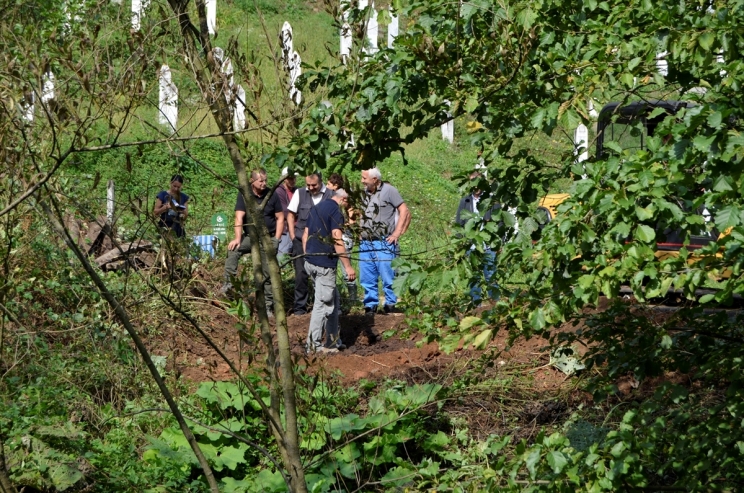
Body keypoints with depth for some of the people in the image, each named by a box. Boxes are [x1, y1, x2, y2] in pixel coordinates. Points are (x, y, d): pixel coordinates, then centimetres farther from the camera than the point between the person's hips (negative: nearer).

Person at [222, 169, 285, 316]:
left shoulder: (271, 195, -3)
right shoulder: (244, 194, -6)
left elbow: (280, 218, 3)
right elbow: (239, 217, -13)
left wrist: (276, 240, -5)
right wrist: (238, 239, -22)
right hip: (249, 236, 0)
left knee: (268, 273, -1)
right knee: (233, 249, -29)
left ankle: (268, 306, 7)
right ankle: (228, 283, -25)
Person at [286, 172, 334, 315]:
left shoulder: (330, 195, -2)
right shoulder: (300, 193, 3)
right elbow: (290, 215, 9)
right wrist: (293, 236, 2)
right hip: (301, 240, 1)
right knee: (301, 274, 1)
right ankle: (299, 306, 9)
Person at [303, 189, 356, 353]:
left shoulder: (316, 208, 15)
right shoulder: (336, 211, -13)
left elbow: (305, 235, 18)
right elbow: (337, 240, -20)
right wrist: (348, 266, -19)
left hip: (310, 261, 9)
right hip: (324, 264, -9)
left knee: (333, 300, 18)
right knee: (323, 304, -2)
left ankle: (333, 341, 21)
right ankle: (314, 345, 1)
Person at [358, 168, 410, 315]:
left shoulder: (388, 190, -4)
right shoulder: (364, 193, 14)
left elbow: (405, 212, -6)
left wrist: (397, 233, -11)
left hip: (384, 243, -6)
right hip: (365, 243, 6)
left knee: (387, 275, -5)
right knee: (366, 277, 7)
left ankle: (390, 304, 5)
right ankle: (370, 304, 15)